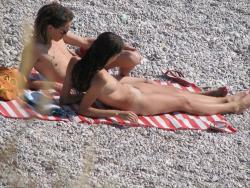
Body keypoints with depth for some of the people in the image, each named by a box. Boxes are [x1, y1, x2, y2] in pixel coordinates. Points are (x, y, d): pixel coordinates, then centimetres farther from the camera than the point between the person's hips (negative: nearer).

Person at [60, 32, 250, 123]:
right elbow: (84, 109, -35)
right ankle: (232, 107, 33)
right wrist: (118, 114, -32)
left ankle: (224, 99, 40)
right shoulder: (100, 79, -43)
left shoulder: (76, 63, -24)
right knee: (184, 102, 12)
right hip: (135, 103, -8)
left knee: (177, 92, 23)